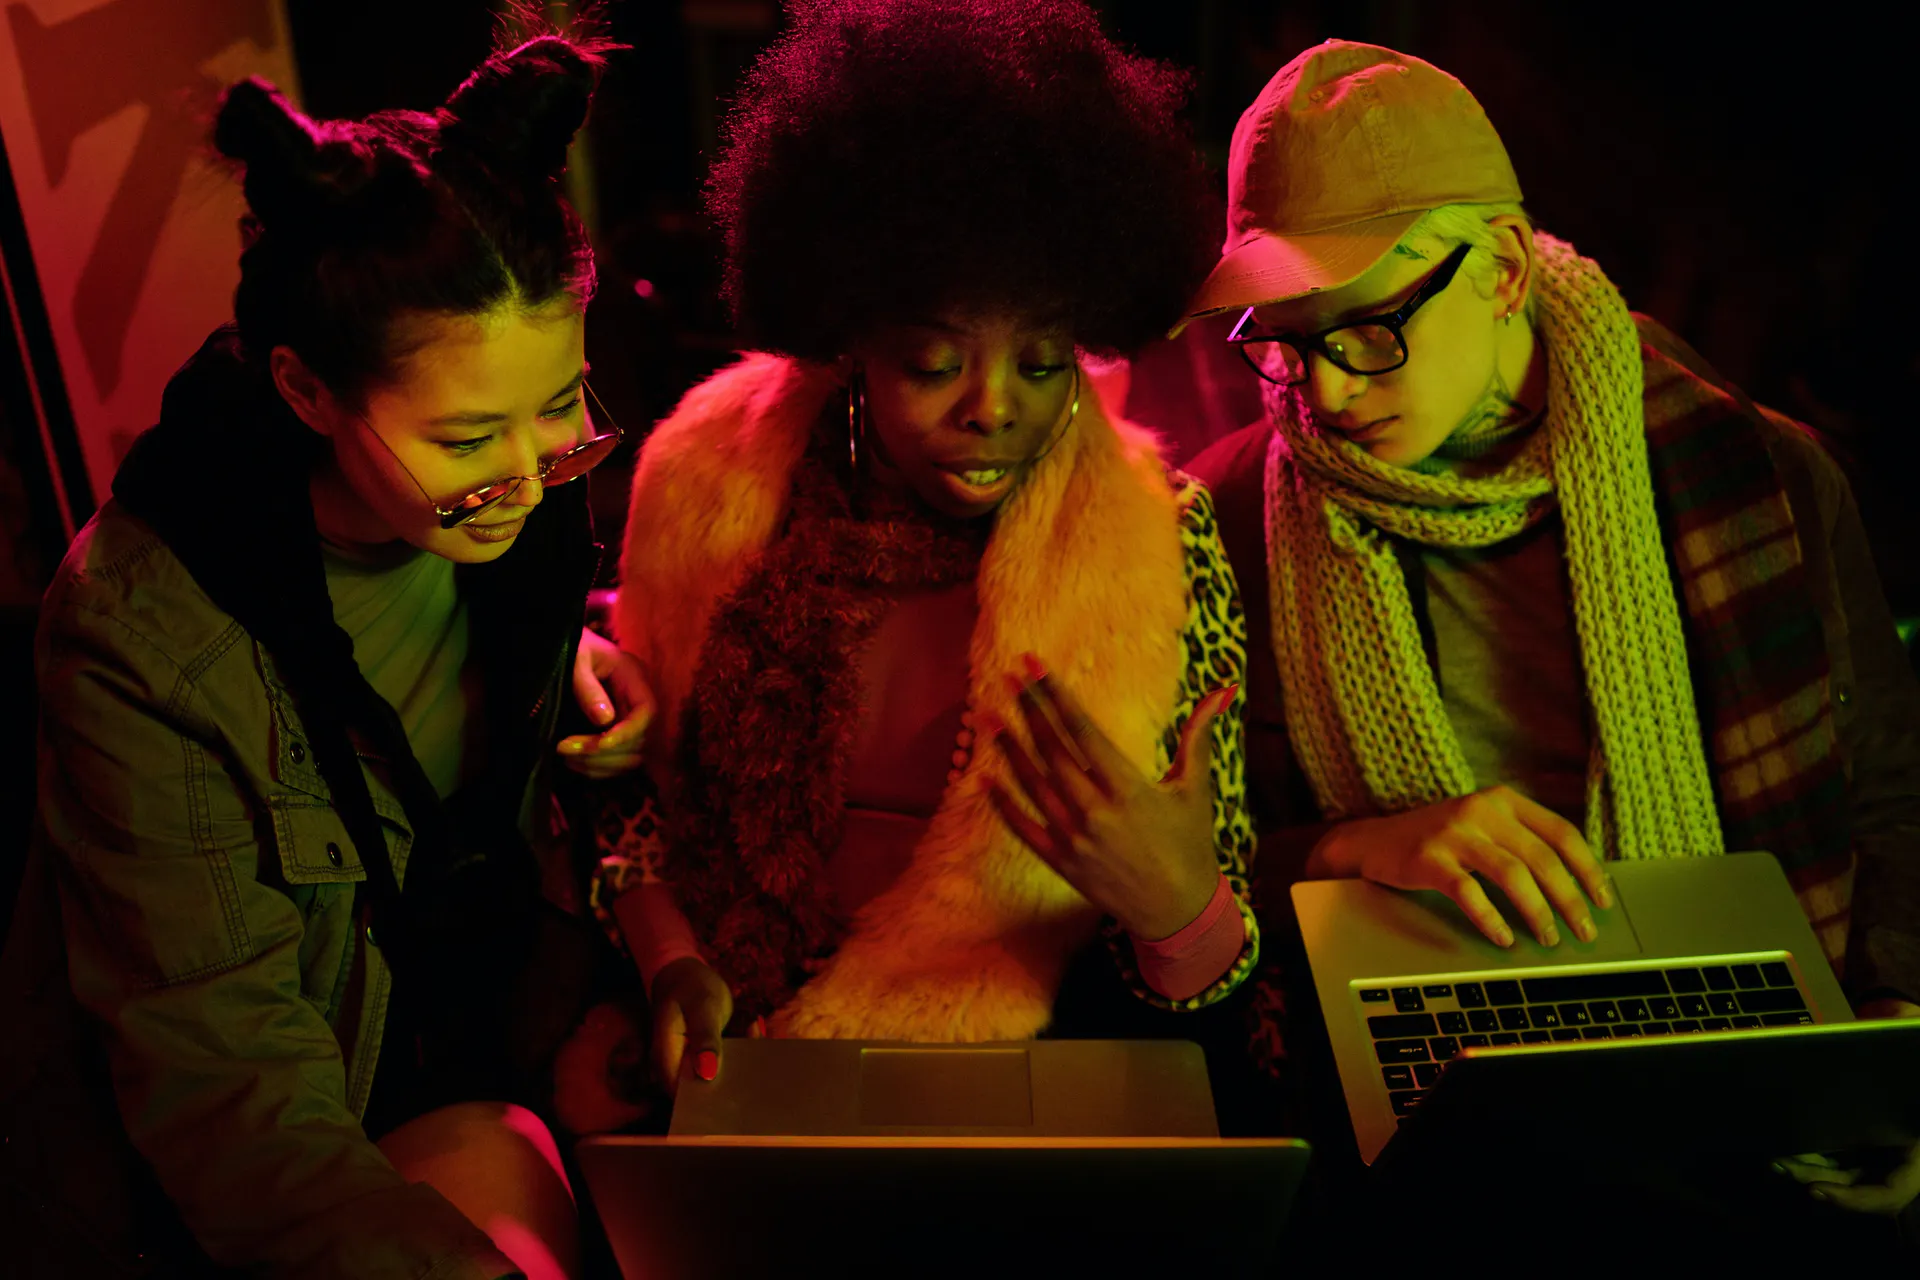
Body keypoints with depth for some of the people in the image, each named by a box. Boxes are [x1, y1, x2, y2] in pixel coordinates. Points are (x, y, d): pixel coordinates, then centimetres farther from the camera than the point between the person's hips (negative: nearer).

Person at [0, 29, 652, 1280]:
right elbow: (229, 1105, -24)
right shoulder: (138, 638, -25)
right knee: (495, 1178, -26)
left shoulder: (508, 504, -11)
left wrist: (571, 649, -8)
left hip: (470, 1060, 4)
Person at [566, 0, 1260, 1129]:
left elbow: (1215, 972, -5)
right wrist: (674, 962, -10)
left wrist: (1179, 910, -28)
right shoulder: (710, 486, -6)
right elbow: (626, 782, 8)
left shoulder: (1156, 540, -9)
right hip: (733, 1044, 2)